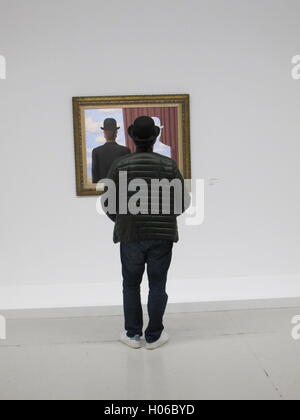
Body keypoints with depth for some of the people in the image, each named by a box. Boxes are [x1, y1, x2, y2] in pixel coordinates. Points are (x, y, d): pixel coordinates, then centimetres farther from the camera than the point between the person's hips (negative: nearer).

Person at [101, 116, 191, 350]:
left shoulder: (120, 165, -4)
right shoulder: (169, 165, -3)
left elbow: (108, 202, -2)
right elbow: (183, 201, -2)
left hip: (131, 235, 0)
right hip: (162, 235, 0)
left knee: (131, 284, 14)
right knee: (157, 285, 9)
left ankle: (133, 335, 21)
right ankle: (154, 336, 17)